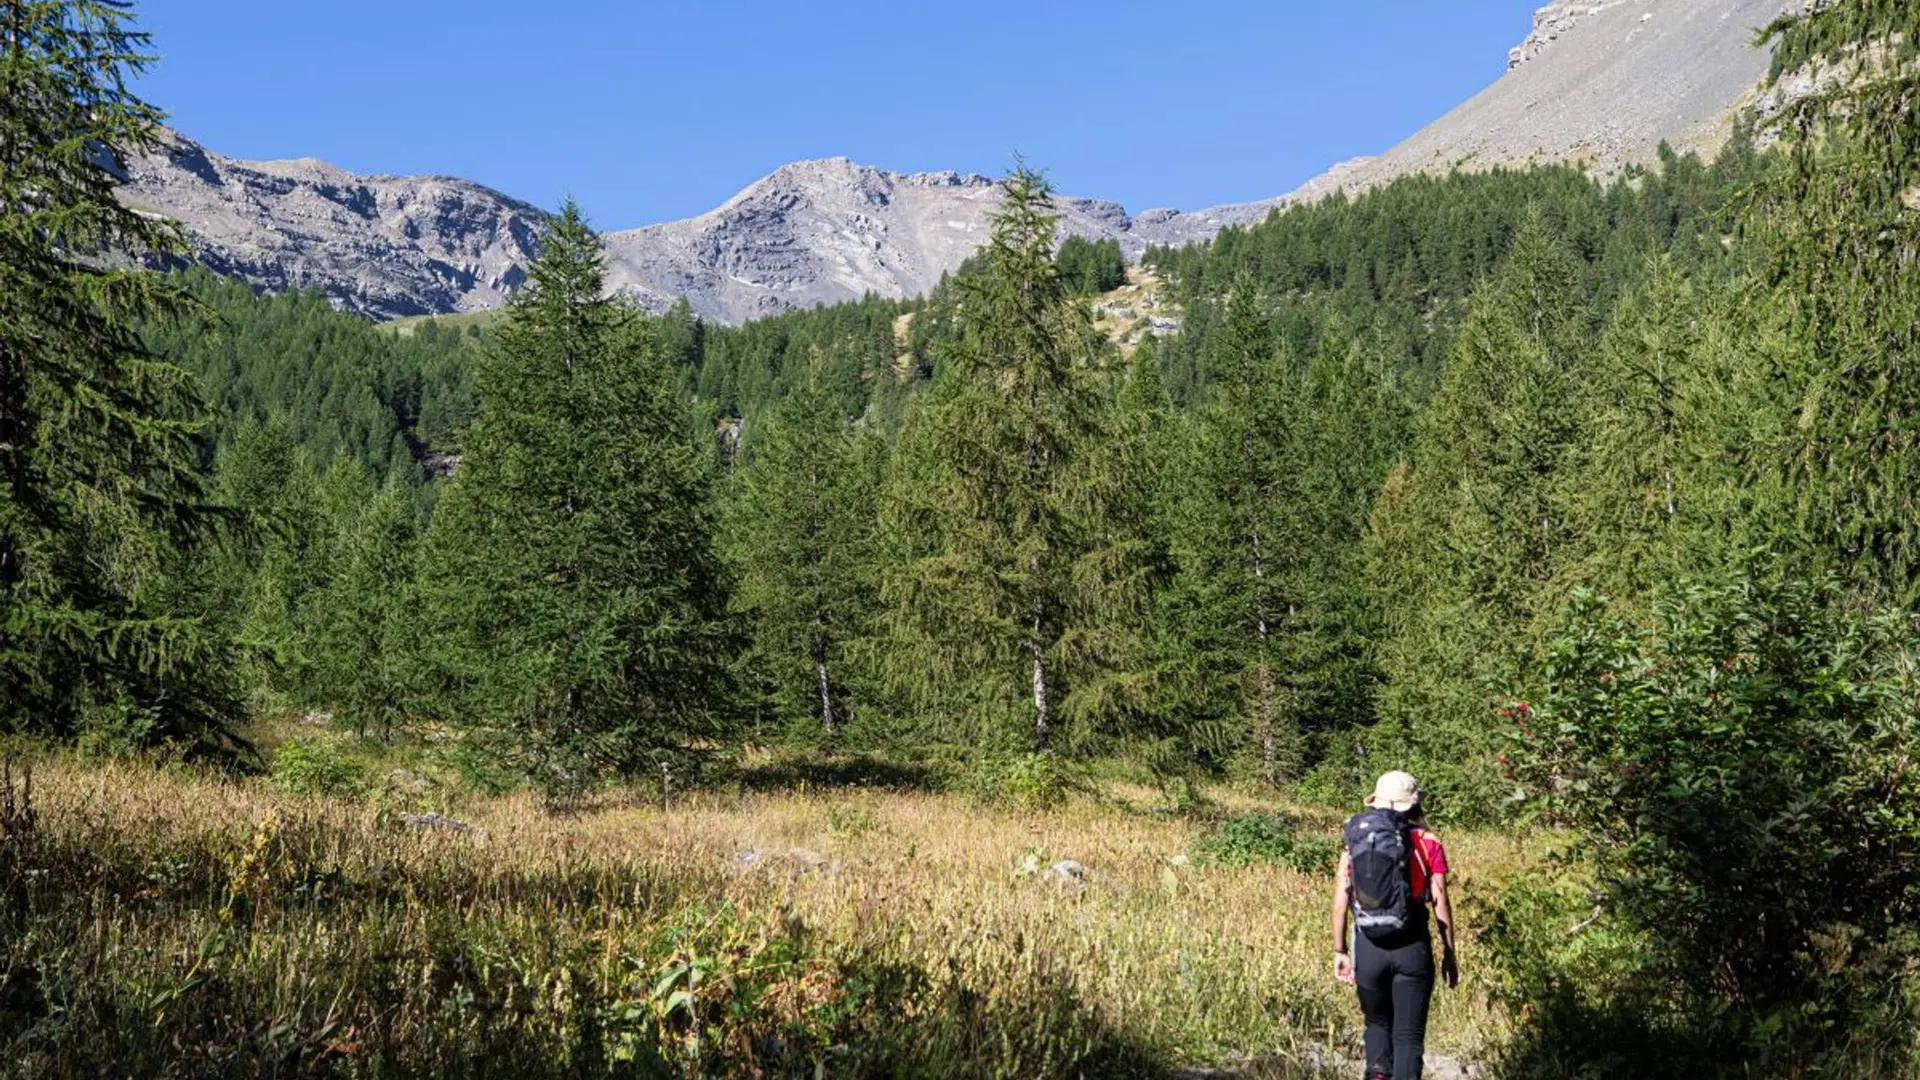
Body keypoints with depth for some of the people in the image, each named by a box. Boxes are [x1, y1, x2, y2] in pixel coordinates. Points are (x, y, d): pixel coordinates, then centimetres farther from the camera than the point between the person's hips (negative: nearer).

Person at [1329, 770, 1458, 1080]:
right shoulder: (1428, 843, 2)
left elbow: (1340, 901, 2)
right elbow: (1440, 903, -2)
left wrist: (1339, 952, 8)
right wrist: (1449, 954, 6)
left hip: (1369, 946, 2)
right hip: (1413, 947, -1)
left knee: (1378, 1022, 23)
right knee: (1408, 1034, 6)